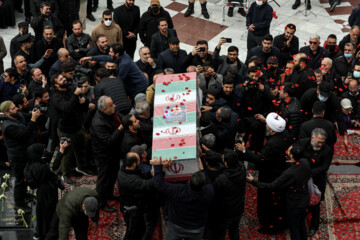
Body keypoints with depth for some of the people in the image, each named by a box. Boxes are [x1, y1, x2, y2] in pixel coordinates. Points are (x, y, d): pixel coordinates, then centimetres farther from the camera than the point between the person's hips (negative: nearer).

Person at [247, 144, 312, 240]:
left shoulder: (289, 174, -37)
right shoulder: (305, 162, -15)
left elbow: (272, 186, -29)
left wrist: (253, 181, -23)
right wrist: (292, 162, 3)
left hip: (295, 205, -7)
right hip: (305, 199, 7)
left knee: (294, 228, 14)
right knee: (301, 224, 29)